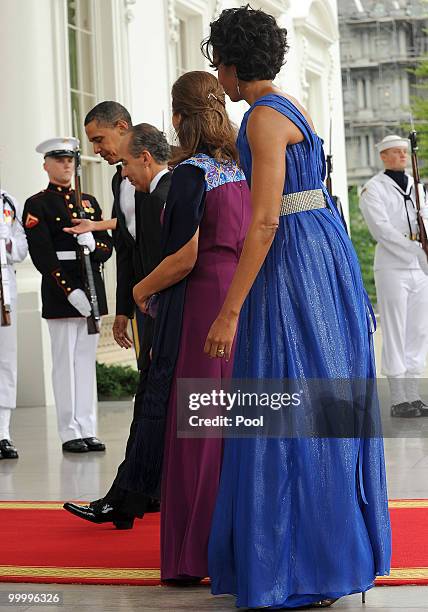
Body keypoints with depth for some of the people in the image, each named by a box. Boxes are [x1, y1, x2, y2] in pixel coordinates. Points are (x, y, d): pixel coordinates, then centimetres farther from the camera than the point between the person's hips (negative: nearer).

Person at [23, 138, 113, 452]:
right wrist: (70, 291, -18)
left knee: (87, 360, 7)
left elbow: (108, 246, 13)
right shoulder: (37, 205, -2)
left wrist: (93, 243, -11)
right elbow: (42, 255, -11)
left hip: (92, 288, 5)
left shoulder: (89, 202, 16)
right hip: (60, 291, -5)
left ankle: (88, 430, 11)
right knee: (66, 361, -2)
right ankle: (70, 432, 3)